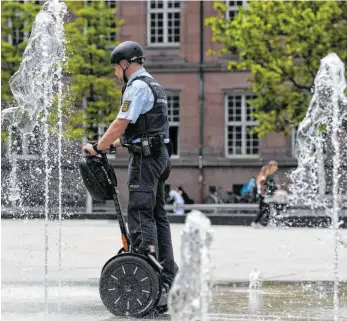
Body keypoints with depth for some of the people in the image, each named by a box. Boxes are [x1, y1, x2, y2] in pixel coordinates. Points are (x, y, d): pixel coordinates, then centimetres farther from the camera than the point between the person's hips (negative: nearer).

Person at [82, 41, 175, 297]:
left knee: (139, 212, -13)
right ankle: (166, 274, 13)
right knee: (157, 213, 11)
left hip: (145, 157, -10)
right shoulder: (153, 86, 21)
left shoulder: (137, 87, -11)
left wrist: (97, 148, -8)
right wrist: (112, 145, 21)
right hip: (159, 154, 10)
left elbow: (121, 124, -16)